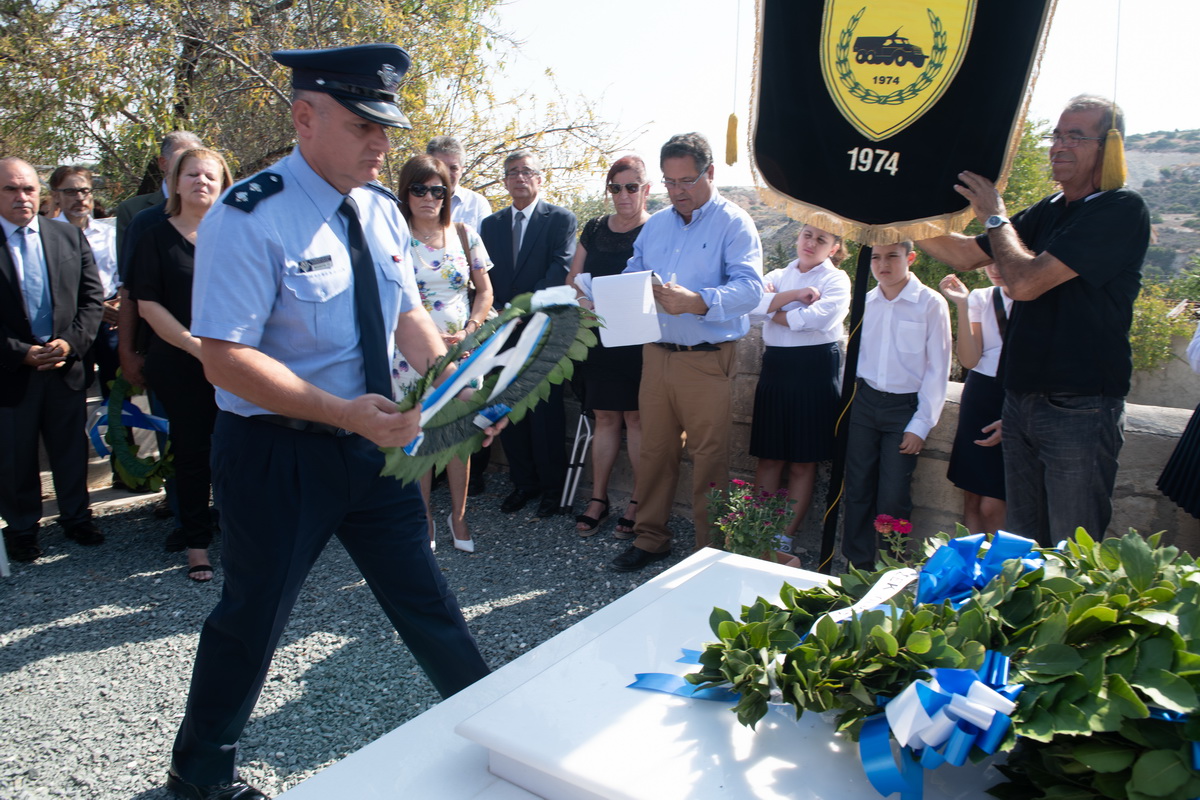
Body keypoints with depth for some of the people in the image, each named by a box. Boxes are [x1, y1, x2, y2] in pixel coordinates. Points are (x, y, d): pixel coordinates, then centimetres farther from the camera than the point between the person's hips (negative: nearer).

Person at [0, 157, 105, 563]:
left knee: (72, 450, 14)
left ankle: (77, 518, 31)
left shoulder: (70, 236, 4)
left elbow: (92, 297, 3)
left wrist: (71, 343, -10)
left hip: (67, 364, 2)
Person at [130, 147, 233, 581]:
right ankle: (196, 542, 19)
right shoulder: (156, 238, 5)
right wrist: (196, 345, -11)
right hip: (179, 365, 0)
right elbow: (147, 304, -1)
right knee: (191, 452, 6)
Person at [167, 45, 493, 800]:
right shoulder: (250, 219, -18)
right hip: (278, 453, -6)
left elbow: (409, 316, 10)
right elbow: (226, 358, -23)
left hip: (377, 441, 6)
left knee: (425, 594, 18)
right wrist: (345, 412, -31)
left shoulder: (382, 209, 3)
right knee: (253, 617, 12)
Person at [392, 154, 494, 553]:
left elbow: (484, 291, 10)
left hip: (462, 351, 2)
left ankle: (458, 514, 22)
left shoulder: (464, 235, 6)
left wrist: (469, 331, -5)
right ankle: (424, 519, 21)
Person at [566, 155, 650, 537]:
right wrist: (583, 298, -8)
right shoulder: (594, 229, 12)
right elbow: (573, 278, 13)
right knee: (605, 417, 9)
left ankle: (638, 501, 12)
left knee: (636, 417, 0)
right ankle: (598, 498, 18)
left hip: (639, 340, -4)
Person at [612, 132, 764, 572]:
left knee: (709, 458, 1)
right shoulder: (655, 225, 17)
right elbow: (632, 275, 17)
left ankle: (710, 549, 15)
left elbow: (750, 287, -17)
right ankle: (649, 537, 26)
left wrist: (696, 301, -32)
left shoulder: (733, 223, -4)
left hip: (707, 359, -5)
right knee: (653, 450, 12)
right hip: (656, 354, 6)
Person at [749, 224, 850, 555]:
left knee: (803, 463, 2)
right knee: (769, 458, 5)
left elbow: (817, 319, -16)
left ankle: (786, 538, 10)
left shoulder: (836, 280, 3)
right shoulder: (778, 276, 15)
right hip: (775, 369, 4)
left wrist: (773, 309, -4)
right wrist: (795, 295, -12)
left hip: (815, 370, -4)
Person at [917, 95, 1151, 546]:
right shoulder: (1047, 212, 12)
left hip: (1080, 410, -7)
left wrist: (995, 216, -7)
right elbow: (965, 256, 17)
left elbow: (1026, 281, -21)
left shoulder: (1122, 211, -13)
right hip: (1021, 401, 8)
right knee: (1020, 546, 16)